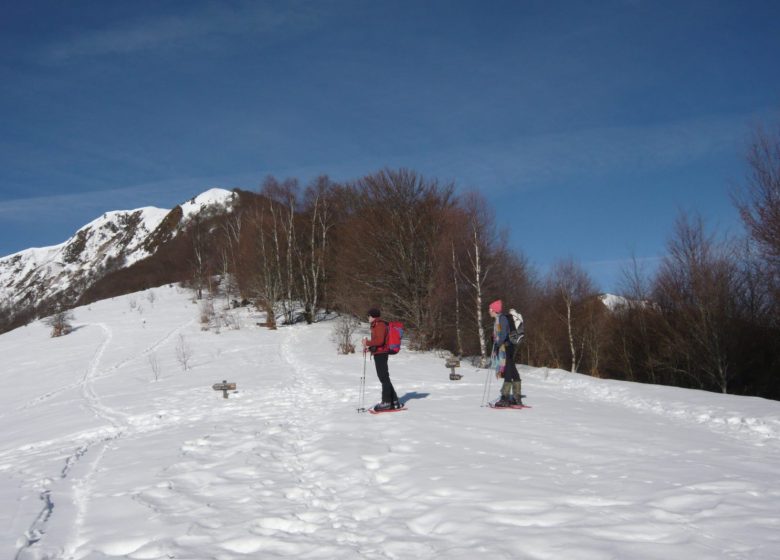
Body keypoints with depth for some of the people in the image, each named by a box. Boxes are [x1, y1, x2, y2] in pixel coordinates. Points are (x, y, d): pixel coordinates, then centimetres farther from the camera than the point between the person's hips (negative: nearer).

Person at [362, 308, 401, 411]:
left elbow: (379, 341, -23)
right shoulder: (377, 325, 18)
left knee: (384, 378, -6)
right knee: (384, 378, 14)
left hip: (380, 354, -11)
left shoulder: (380, 325, -14)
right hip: (379, 354, 11)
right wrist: (369, 347, 13)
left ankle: (386, 402, -2)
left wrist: (367, 343, -13)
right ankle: (394, 401, 18)